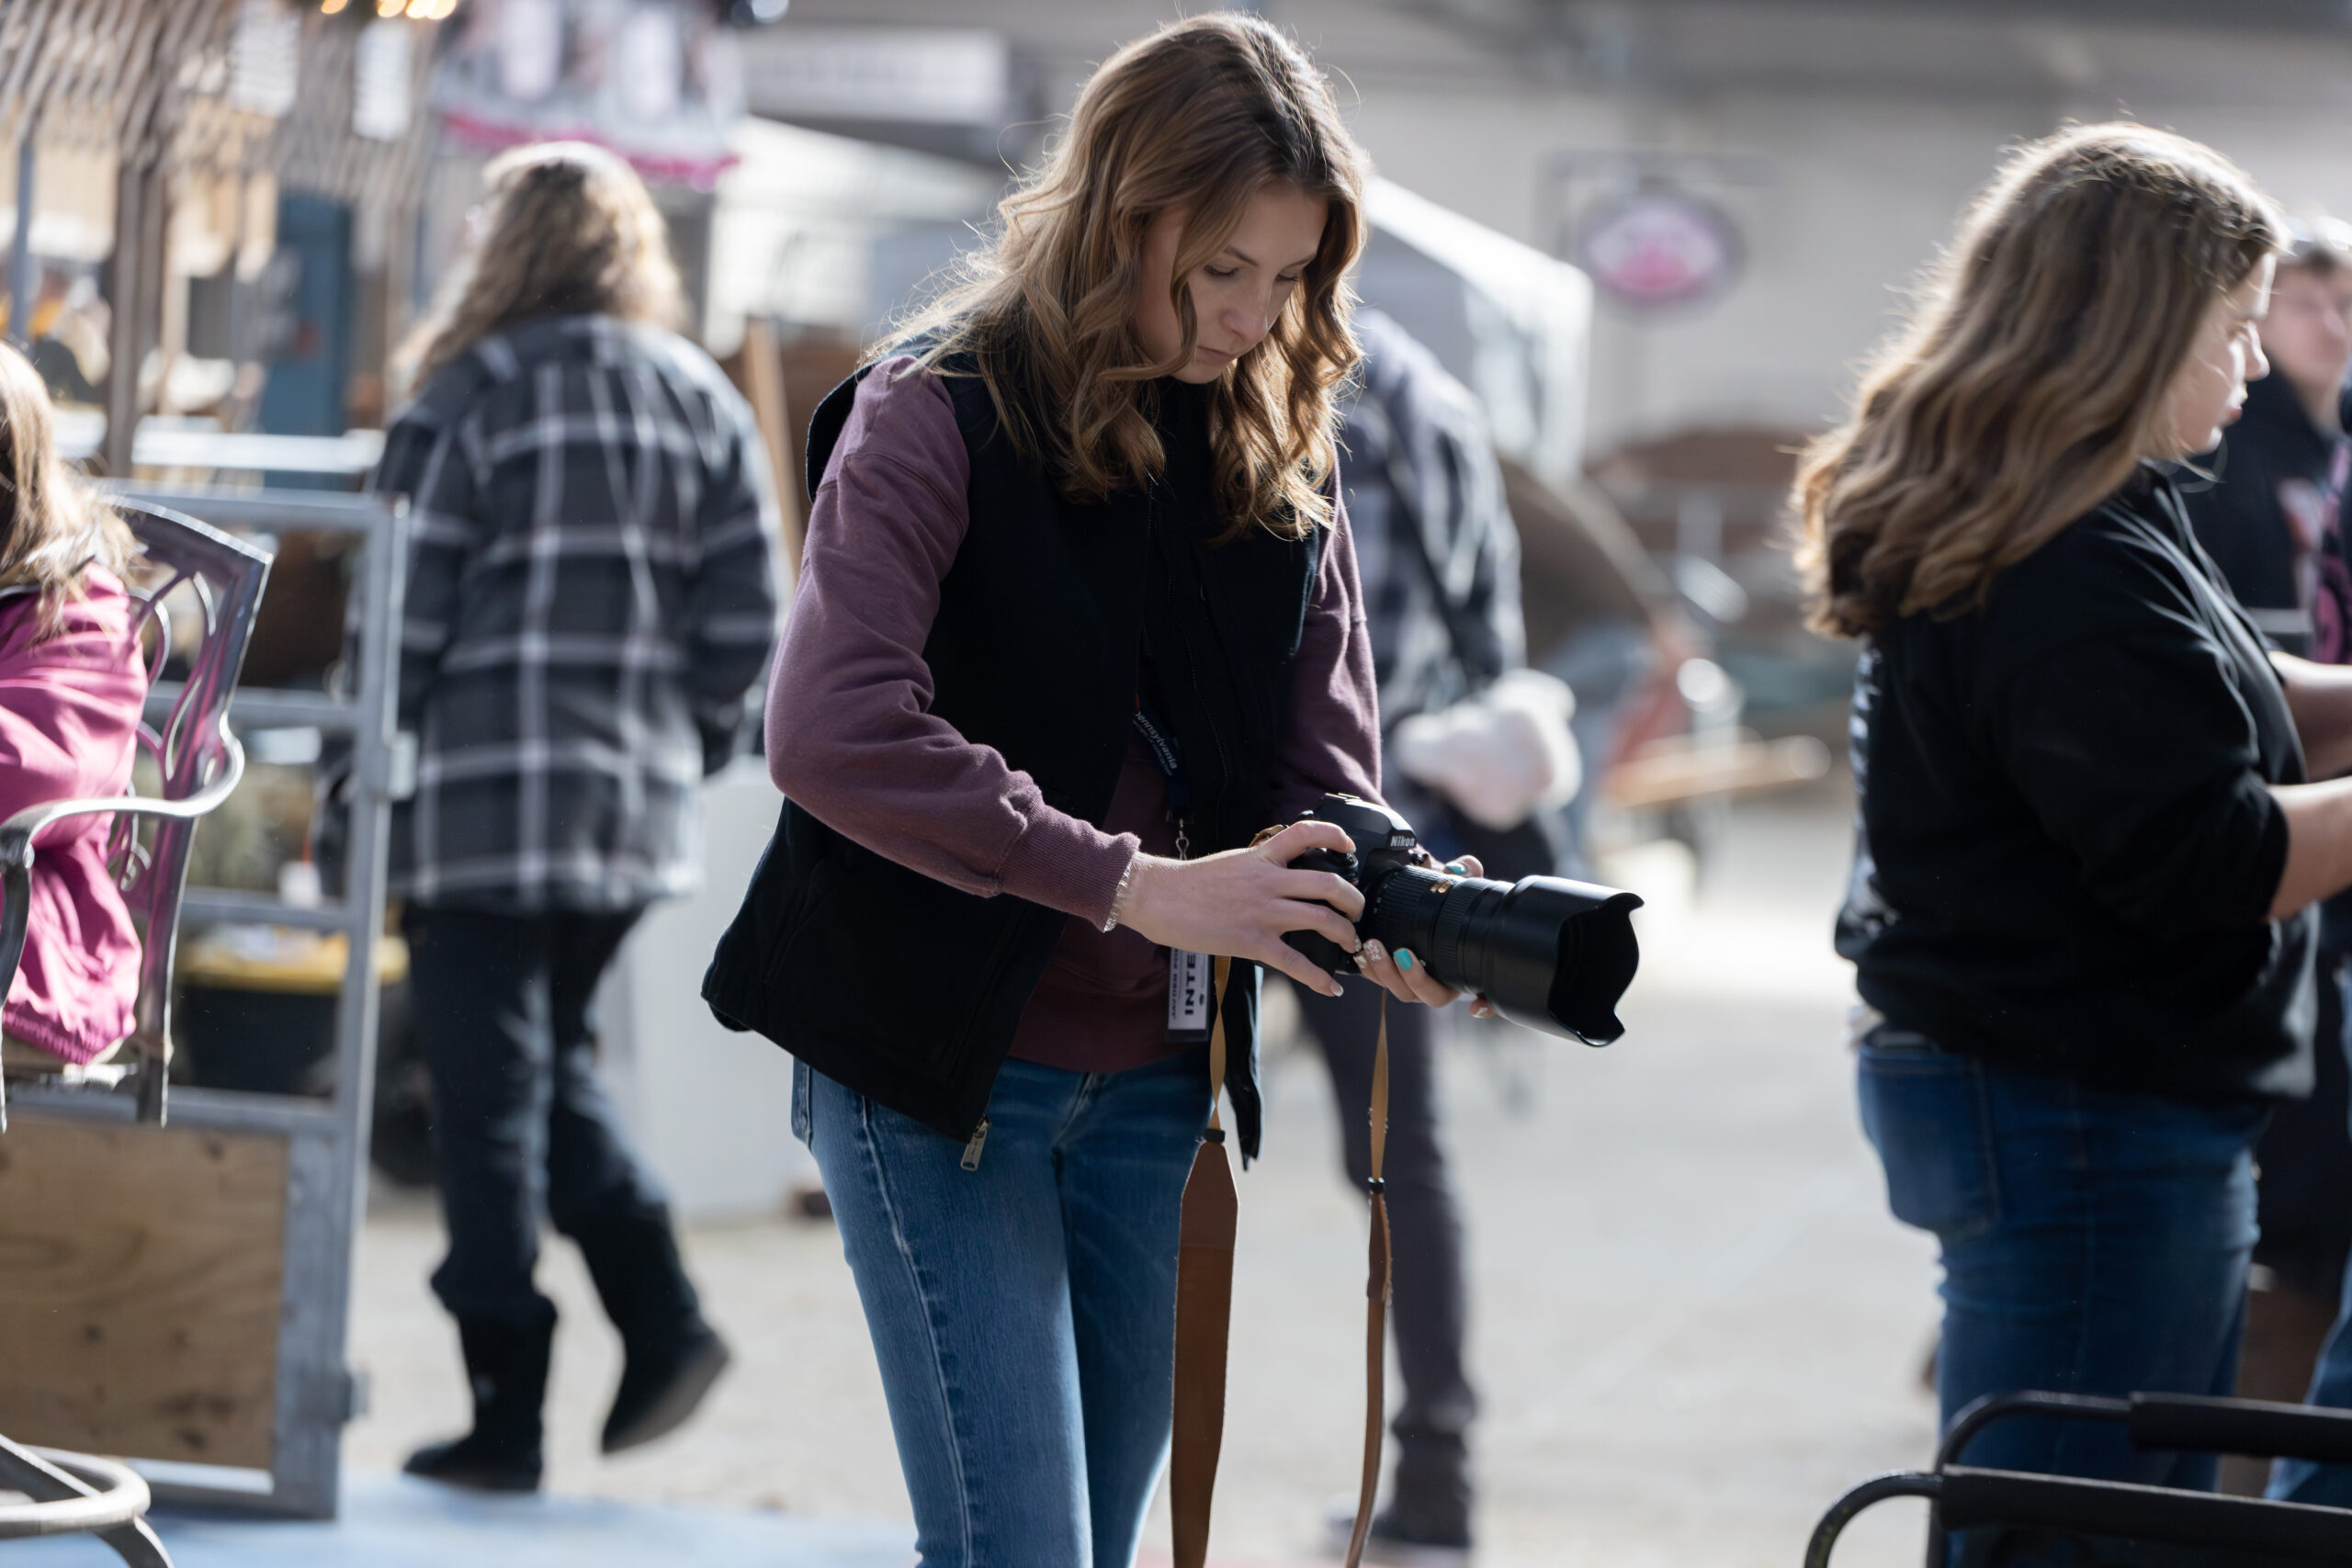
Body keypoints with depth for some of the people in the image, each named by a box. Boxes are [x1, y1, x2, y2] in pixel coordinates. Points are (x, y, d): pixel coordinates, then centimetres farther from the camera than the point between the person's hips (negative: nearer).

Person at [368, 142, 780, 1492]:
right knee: (556, 1058, 22)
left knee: (492, 1093, 1)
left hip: (482, 797, -5)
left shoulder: (472, 393, -6)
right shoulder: (707, 404, 8)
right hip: (640, 809, 5)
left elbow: (407, 608, -8)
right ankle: (663, 1318, 5)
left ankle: (509, 1414, 3)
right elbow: (747, 620, 5)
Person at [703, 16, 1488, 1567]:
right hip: (939, 1066, -6)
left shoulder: (1282, 452, 7)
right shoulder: (941, 410, -11)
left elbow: (1325, 765, 5)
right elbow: (835, 734, -24)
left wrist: (1385, 915, -19)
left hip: (1154, 1082, 6)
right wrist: (1137, 884, -28)